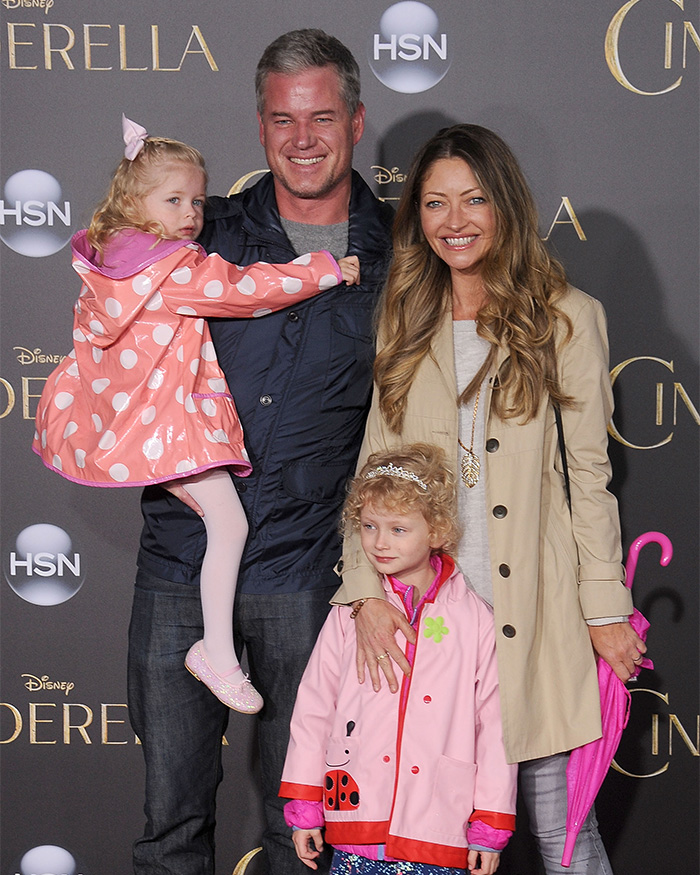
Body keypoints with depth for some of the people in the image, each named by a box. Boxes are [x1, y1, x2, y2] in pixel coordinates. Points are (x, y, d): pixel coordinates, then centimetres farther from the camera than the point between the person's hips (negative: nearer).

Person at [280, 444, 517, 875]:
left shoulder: (475, 620, 0)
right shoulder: (350, 614, 5)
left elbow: (494, 725, 2)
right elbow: (314, 707, 9)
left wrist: (490, 828, 1)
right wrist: (303, 806, 8)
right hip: (357, 816, 2)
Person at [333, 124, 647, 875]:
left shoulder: (566, 318, 2)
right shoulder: (402, 322, 10)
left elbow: (588, 472, 3)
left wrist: (606, 607, 0)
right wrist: (366, 589, -7)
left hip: (533, 606, -2)